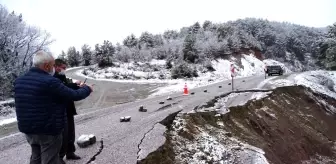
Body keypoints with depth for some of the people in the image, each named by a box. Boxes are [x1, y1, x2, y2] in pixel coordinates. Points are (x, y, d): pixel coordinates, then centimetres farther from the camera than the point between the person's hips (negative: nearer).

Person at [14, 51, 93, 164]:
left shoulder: (19, 81, 2)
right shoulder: (50, 82, -23)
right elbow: (74, 95, -17)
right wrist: (87, 88, 2)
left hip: (27, 129, 8)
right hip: (49, 131, -8)